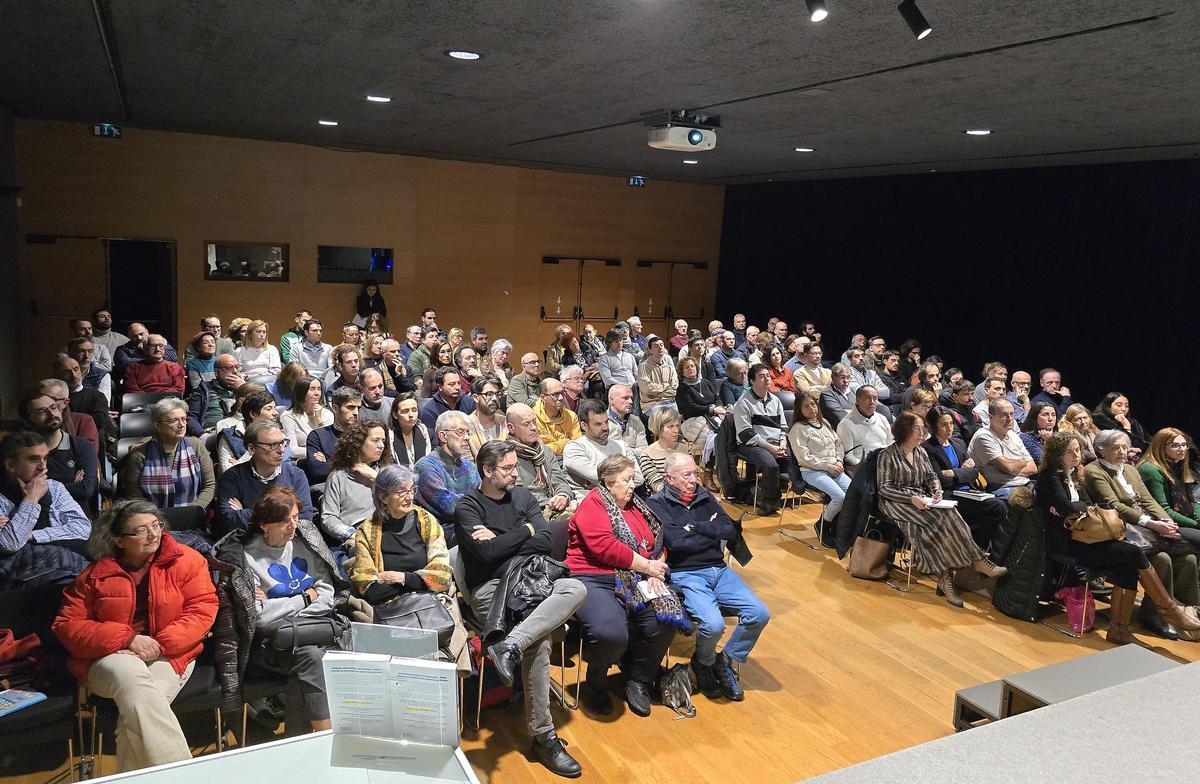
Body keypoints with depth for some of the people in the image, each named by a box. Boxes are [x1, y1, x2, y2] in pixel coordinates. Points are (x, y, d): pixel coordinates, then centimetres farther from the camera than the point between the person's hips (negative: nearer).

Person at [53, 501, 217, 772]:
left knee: (138, 704, -33)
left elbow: (203, 610, -3)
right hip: (111, 658, 1)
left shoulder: (187, 560, 2)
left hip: (168, 657, 0)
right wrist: (128, 639, -14)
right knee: (131, 675, -35)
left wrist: (161, 644, -17)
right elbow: (67, 626, 1)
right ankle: (179, 774, -34)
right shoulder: (95, 575, 6)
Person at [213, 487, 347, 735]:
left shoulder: (305, 539, 8)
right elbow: (260, 616, -12)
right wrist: (305, 598, -4)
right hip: (271, 640, -3)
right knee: (311, 657, -31)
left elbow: (327, 595, 5)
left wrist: (281, 607, -6)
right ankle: (327, 736, -24)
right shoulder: (246, 557, -4)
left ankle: (295, 733, -12)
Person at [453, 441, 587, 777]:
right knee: (539, 639, -30)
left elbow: (546, 542, 4)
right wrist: (525, 531, -2)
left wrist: (501, 540, -4)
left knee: (576, 588, -28)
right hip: (490, 587, -5)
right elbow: (487, 552, -14)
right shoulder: (468, 506, 1)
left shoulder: (523, 496, 16)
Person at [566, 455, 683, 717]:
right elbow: (606, 548, -17)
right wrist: (647, 566, -11)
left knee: (665, 621, -18)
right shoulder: (593, 505, -4)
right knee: (611, 634, -33)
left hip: (634, 582, 7)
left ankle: (638, 680, 8)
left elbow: (658, 543, 18)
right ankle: (595, 684, 2)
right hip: (593, 580, -7)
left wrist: (656, 572, -3)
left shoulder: (636, 506, 19)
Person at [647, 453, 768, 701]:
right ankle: (703, 664, 7)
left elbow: (728, 529, 2)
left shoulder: (705, 497, 15)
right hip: (684, 574, -6)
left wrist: (695, 527, -9)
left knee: (760, 614, -10)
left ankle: (725, 662, 12)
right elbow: (676, 541, -15)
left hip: (718, 569, 6)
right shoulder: (657, 504, -2)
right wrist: (711, 532, -3)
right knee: (713, 624, -28)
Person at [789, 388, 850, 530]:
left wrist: (839, 462, 2)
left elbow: (839, 444, 20)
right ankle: (823, 524, -1)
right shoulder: (798, 429, -5)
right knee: (841, 497, -26)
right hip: (812, 471, -7)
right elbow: (804, 458, -11)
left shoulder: (824, 422, 18)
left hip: (835, 469, 7)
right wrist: (827, 466, -12)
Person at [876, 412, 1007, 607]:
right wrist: (911, 498, -21)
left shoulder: (921, 452, 17)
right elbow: (884, 488, -9)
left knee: (947, 516, -26)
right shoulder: (888, 455, -4)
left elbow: (931, 476, 17)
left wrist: (936, 490, -7)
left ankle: (946, 577, -29)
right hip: (896, 504, -6)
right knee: (944, 517, -29)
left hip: (922, 501, 6)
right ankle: (977, 561, -22)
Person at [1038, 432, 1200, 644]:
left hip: (1082, 537, 8)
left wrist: (1072, 508, -6)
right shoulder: (1050, 476, -6)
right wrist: (1083, 506, 2)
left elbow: (1089, 505, 13)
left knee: (1128, 568, -19)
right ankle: (1168, 609, -6)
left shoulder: (1076, 475, 20)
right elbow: (1066, 507, -17)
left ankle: (1118, 628, -14)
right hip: (1065, 544, -8)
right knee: (1134, 553, -19)